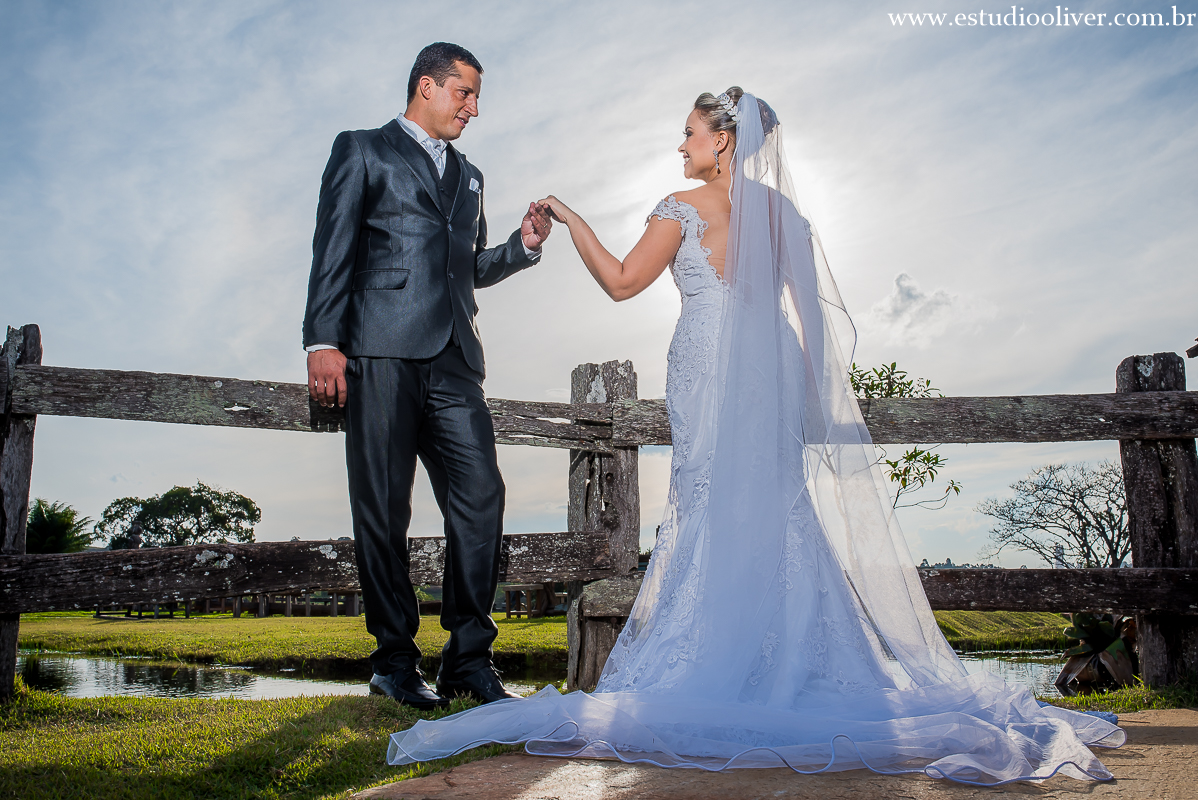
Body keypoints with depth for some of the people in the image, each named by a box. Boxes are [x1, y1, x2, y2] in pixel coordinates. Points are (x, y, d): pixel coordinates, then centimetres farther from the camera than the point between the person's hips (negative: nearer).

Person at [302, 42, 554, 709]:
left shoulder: (469, 176, 29)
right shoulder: (362, 151, 12)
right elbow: (333, 251, 1)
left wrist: (524, 246, 11)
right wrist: (324, 340, -10)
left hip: (454, 359, 5)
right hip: (381, 355, -5)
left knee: (481, 498, -5)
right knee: (383, 511, -2)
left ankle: (470, 660, 3)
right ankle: (395, 662, 8)